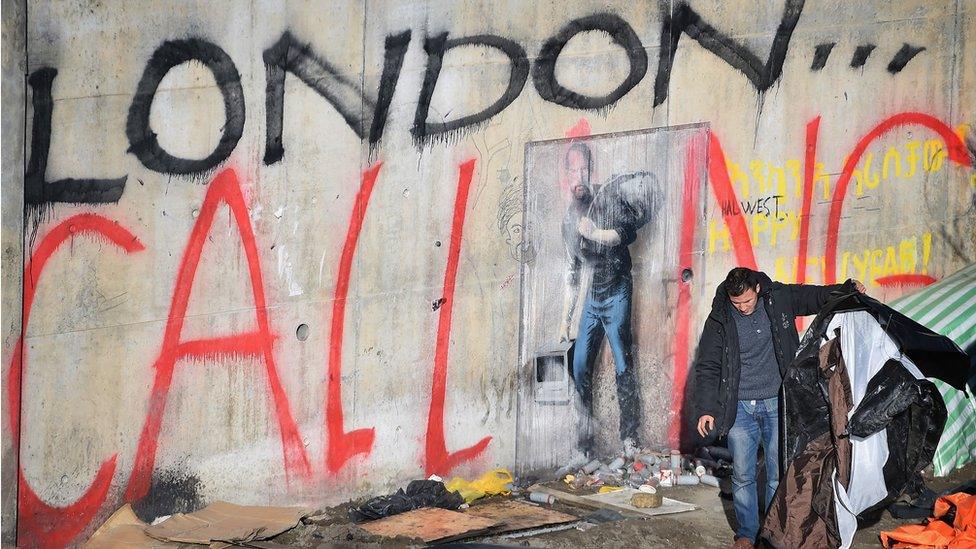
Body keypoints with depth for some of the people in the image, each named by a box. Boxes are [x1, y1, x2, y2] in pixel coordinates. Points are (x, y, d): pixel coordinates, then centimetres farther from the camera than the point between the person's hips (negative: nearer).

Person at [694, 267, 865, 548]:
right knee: (742, 476, 3)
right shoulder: (719, 320, -5)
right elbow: (707, 367, -1)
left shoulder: (780, 298, -3)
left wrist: (848, 289, -8)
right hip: (740, 408, 0)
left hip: (777, 404, 0)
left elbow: (816, 296, 9)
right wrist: (706, 409, -6)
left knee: (778, 475, 2)